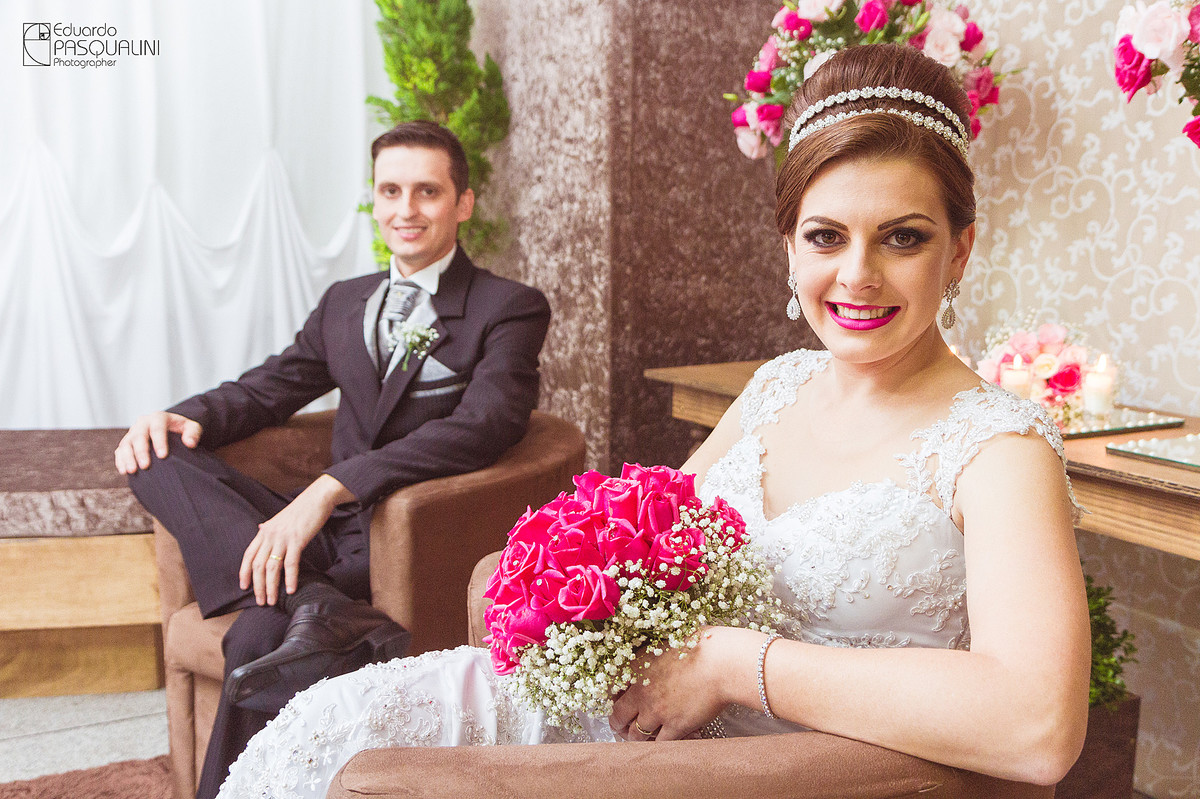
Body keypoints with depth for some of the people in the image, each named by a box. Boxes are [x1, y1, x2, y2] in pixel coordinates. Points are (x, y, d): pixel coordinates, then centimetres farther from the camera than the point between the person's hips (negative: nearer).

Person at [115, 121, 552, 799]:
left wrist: (331, 488, -28)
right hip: (329, 533, 7)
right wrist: (190, 418, -3)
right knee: (158, 455, -16)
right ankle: (313, 608, -34)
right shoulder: (345, 303, 20)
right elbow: (269, 387, 22)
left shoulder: (512, 308, -2)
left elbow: (482, 427, -18)